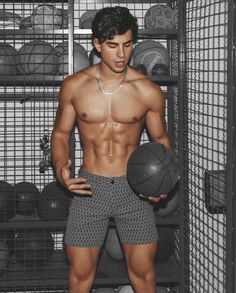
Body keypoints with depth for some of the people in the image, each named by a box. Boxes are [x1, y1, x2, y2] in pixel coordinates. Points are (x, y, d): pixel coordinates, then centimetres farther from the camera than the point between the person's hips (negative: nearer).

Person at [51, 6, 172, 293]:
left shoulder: (148, 91, -6)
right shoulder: (74, 86, -4)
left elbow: (160, 138, 7)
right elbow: (60, 133, 7)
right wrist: (60, 168, -13)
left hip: (134, 189, 0)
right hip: (89, 187, 0)